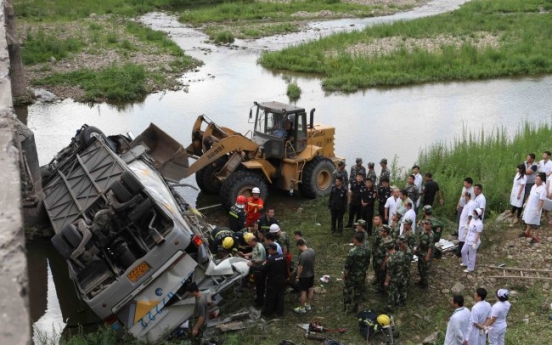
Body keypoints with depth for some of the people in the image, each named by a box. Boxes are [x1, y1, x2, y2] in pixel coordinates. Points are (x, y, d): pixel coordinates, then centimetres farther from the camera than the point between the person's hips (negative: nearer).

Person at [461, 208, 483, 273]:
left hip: (473, 242, -9)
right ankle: (465, 263, 45)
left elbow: (478, 235, -23)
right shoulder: (473, 219, 0)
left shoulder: (479, 224, -27)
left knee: (471, 255, 8)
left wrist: (475, 243, -19)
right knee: (463, 251, 23)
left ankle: (470, 268, 26)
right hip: (468, 240, 9)